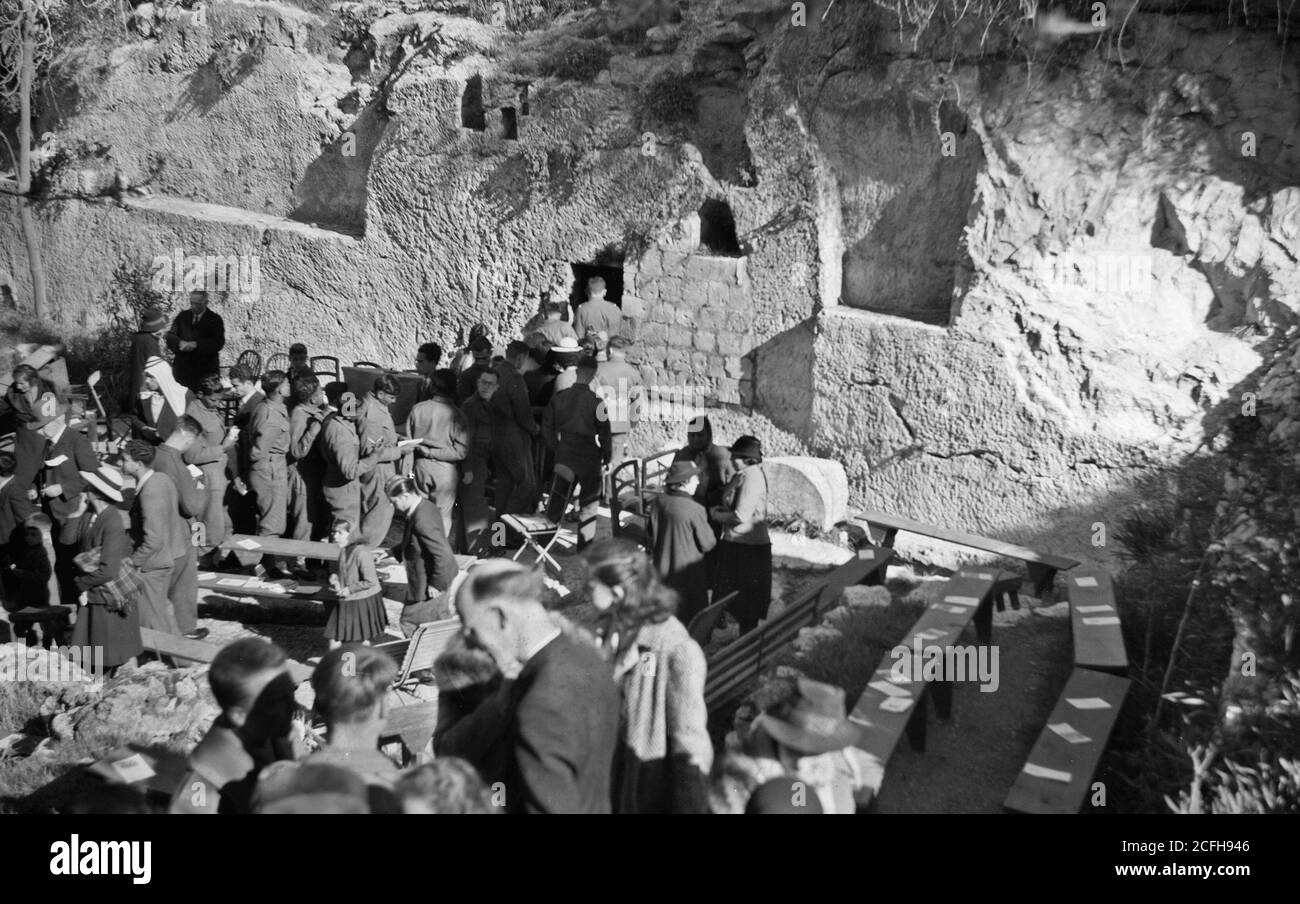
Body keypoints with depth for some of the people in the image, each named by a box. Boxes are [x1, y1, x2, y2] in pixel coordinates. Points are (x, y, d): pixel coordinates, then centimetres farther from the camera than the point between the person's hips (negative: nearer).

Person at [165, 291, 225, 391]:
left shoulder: (215, 319, 3)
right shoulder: (182, 316, 15)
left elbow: (219, 343, -9)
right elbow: (170, 336, 9)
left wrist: (195, 344, -20)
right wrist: (180, 343, -14)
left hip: (206, 371, -3)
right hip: (182, 369, 3)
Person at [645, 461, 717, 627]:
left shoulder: (657, 502, -6)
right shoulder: (695, 510, -23)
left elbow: (649, 532, 8)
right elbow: (707, 544, -13)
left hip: (662, 568, 6)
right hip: (689, 573, -6)